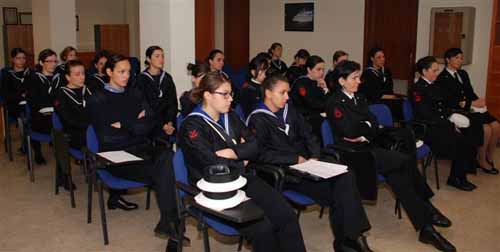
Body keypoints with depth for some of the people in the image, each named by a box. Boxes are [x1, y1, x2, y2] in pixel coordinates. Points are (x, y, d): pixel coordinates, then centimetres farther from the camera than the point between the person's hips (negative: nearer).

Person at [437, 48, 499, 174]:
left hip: (472, 109, 7)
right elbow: (450, 101, -15)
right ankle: (481, 161, -3)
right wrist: (472, 104, -18)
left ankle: (489, 157, 5)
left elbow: (471, 93, 16)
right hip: (459, 112, -7)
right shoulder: (442, 78, -7)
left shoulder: (463, 73, 18)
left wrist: (479, 102, -6)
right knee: (486, 129, -23)